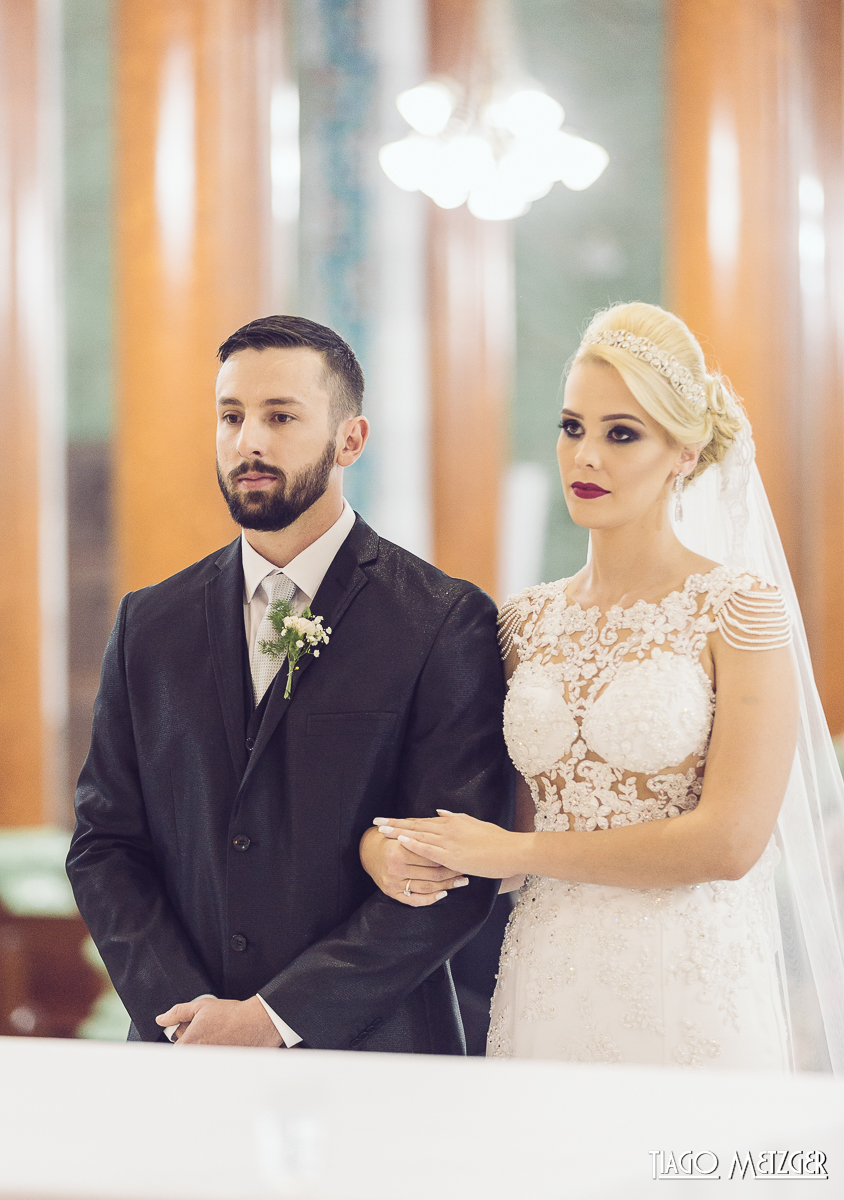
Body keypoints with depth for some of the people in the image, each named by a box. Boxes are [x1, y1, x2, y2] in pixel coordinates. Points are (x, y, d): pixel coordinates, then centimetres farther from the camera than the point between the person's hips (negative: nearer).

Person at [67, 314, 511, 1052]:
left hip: (370, 1053, -3)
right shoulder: (150, 625, 7)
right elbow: (104, 845, 5)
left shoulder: (446, 624, -6)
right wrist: (184, 1014, -9)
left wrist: (278, 1017, -16)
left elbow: (458, 874, -12)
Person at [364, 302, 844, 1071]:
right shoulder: (528, 623, 10)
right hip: (545, 993, 4)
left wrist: (513, 851, -10)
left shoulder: (738, 606, -6)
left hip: (690, 998, -4)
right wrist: (393, 843, -6)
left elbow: (729, 840, -14)